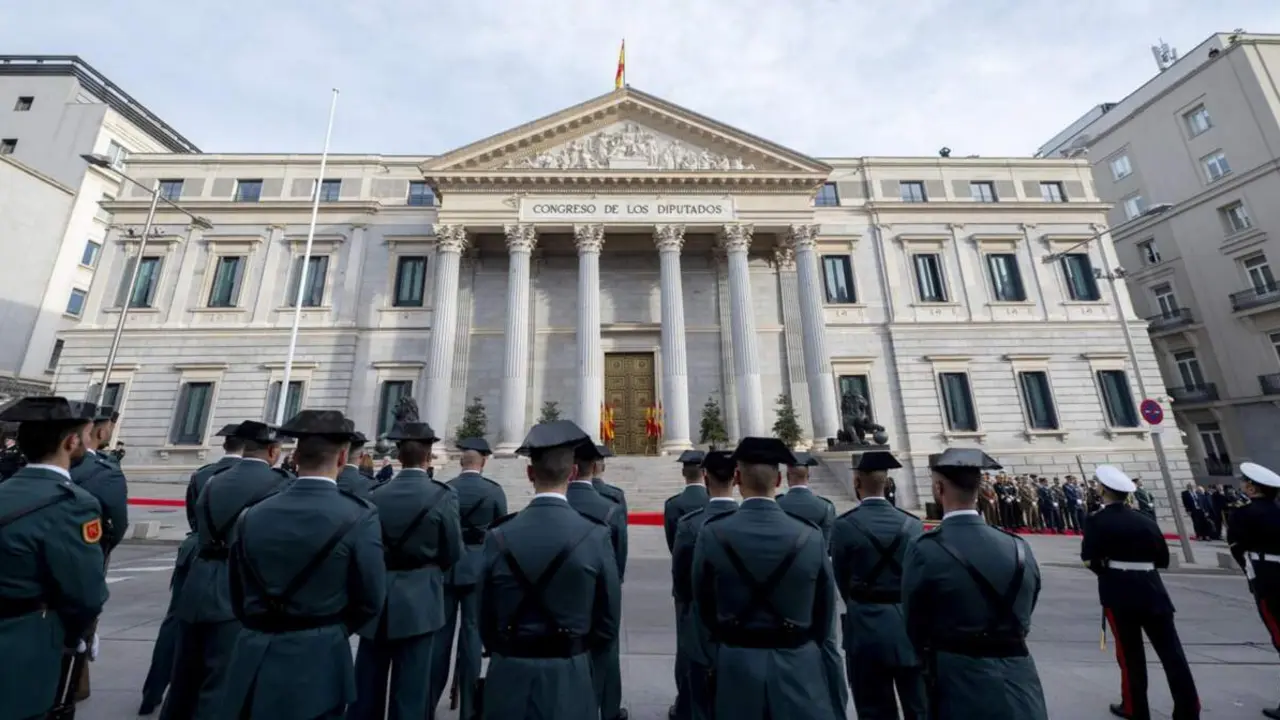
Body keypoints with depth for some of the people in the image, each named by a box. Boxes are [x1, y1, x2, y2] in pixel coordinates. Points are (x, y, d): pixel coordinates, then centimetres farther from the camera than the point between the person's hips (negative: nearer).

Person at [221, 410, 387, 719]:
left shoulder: (252, 516, -5)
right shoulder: (359, 517, -18)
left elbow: (238, 597, 7)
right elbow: (371, 601, -10)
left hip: (254, 661, 4)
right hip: (318, 662, -3)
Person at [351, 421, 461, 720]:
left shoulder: (375, 496, -6)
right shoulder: (443, 495, -15)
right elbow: (453, 553, -9)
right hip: (419, 600, -3)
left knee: (368, 682, 20)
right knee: (410, 685, 11)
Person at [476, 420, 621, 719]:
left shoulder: (499, 536, -11)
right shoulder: (596, 535, -16)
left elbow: (485, 619, 0)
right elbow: (608, 625, -7)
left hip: (508, 677, 2)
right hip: (569, 678, -1)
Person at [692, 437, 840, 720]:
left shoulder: (712, 534, -15)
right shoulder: (810, 536, -13)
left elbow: (703, 606, -1)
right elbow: (825, 612, 1)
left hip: (737, 663, 1)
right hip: (799, 665, 0)